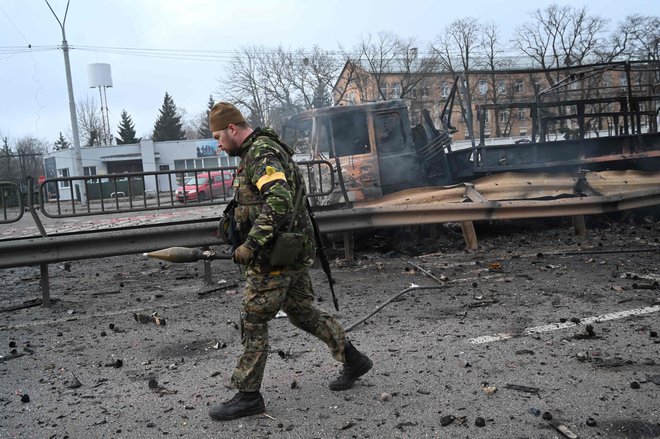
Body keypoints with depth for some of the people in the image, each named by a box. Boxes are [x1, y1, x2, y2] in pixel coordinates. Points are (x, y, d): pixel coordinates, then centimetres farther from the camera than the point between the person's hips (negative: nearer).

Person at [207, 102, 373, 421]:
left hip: (275, 254, -10)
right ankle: (353, 360, 28)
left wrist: (250, 244, -28)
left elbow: (279, 201, -30)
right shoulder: (256, 152, 17)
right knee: (302, 312, 18)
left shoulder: (261, 153, -16)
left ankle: (248, 396, 12)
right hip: (293, 251, 10)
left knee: (253, 319, 0)